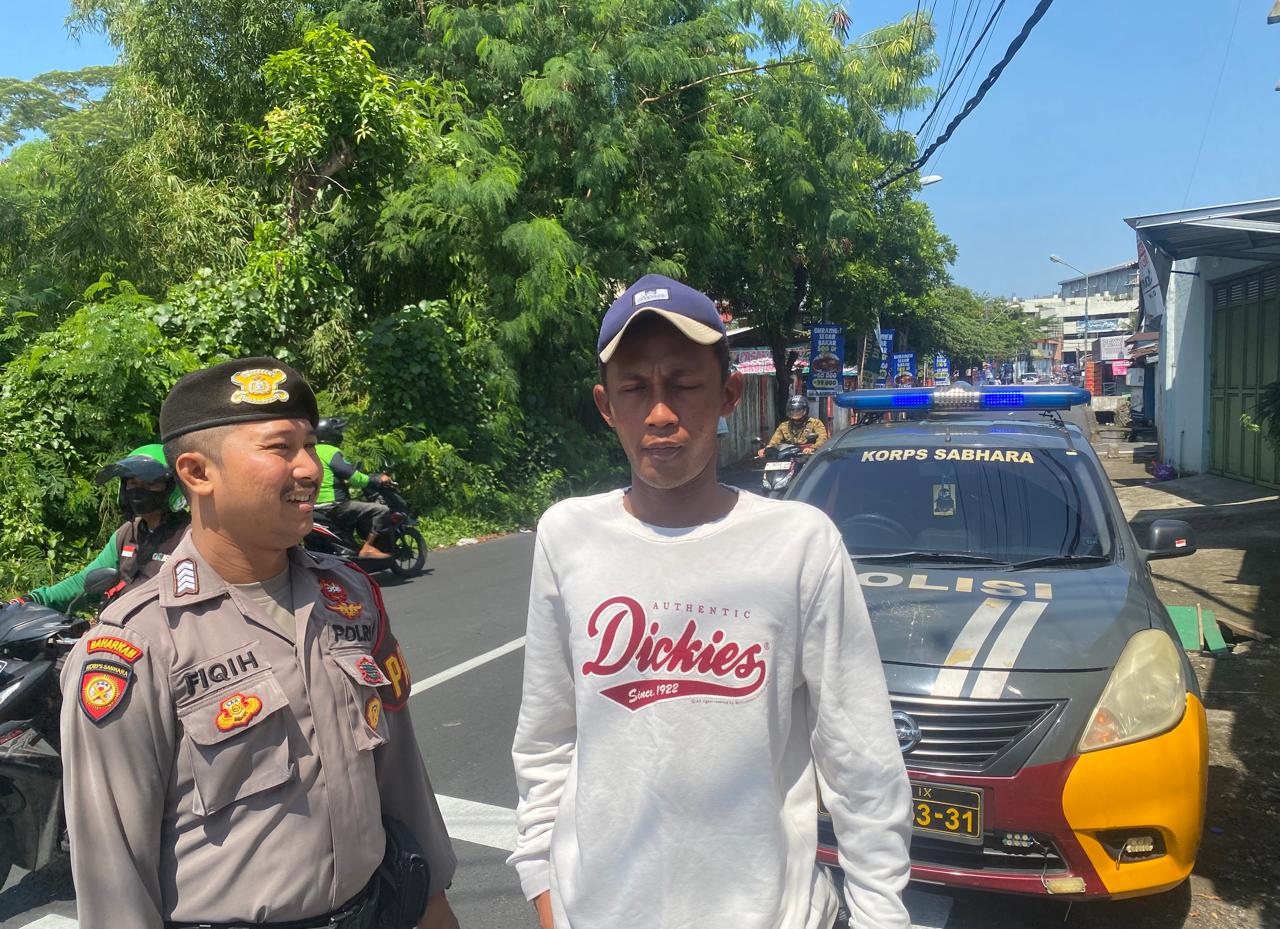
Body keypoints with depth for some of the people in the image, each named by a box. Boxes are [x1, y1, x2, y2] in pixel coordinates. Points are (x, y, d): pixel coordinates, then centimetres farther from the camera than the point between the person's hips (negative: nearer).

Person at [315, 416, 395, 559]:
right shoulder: (331, 452, -12)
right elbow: (354, 477, -15)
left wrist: (346, 483, 32)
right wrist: (379, 479, -3)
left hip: (318, 505, 10)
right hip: (333, 506, -10)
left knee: (361, 509, 33)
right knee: (382, 510, -14)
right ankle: (367, 548, -13)